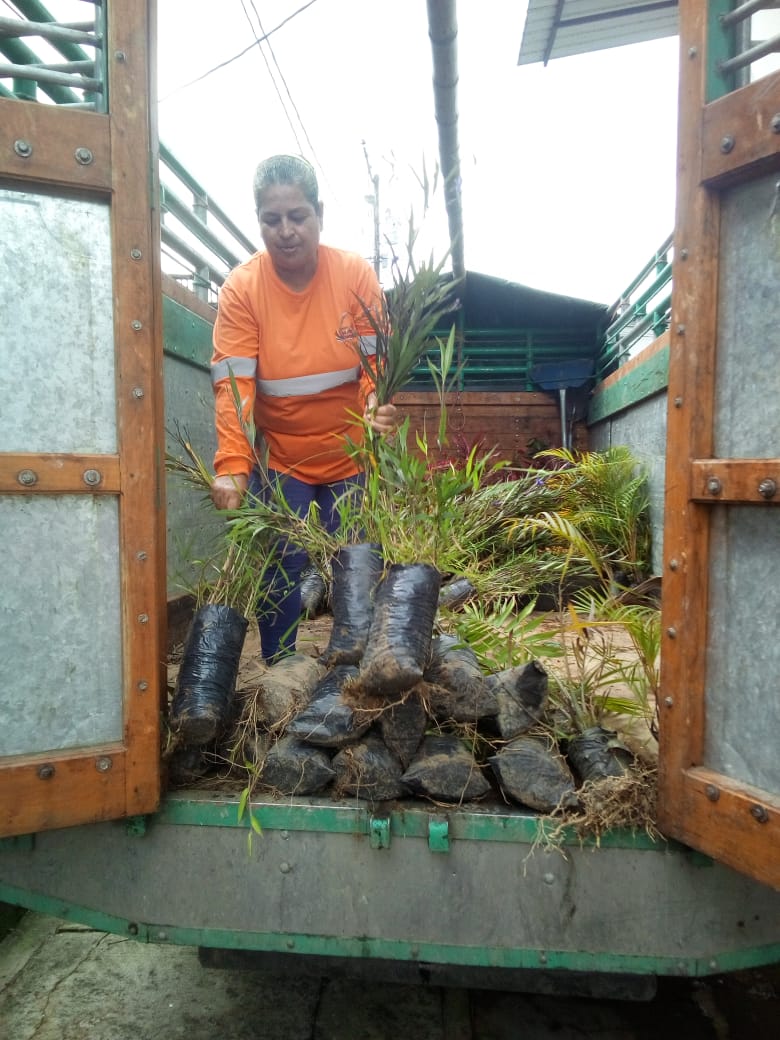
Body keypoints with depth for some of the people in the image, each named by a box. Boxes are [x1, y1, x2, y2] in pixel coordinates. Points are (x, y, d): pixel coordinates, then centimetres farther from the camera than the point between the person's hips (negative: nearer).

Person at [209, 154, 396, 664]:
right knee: (281, 571, 2)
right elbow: (233, 381, -18)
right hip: (278, 459, 0)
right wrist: (231, 465, -30)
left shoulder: (357, 273, -8)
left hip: (350, 452, 1)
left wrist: (378, 404, -33)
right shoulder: (241, 287, -10)